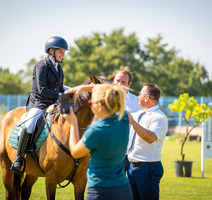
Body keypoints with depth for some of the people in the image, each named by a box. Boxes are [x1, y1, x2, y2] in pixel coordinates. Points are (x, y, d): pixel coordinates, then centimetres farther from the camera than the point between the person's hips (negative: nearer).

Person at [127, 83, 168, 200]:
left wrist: (133, 122, -30)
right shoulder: (138, 115, 16)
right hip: (132, 166, 9)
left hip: (148, 168, -9)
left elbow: (151, 138, -27)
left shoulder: (159, 117, -12)